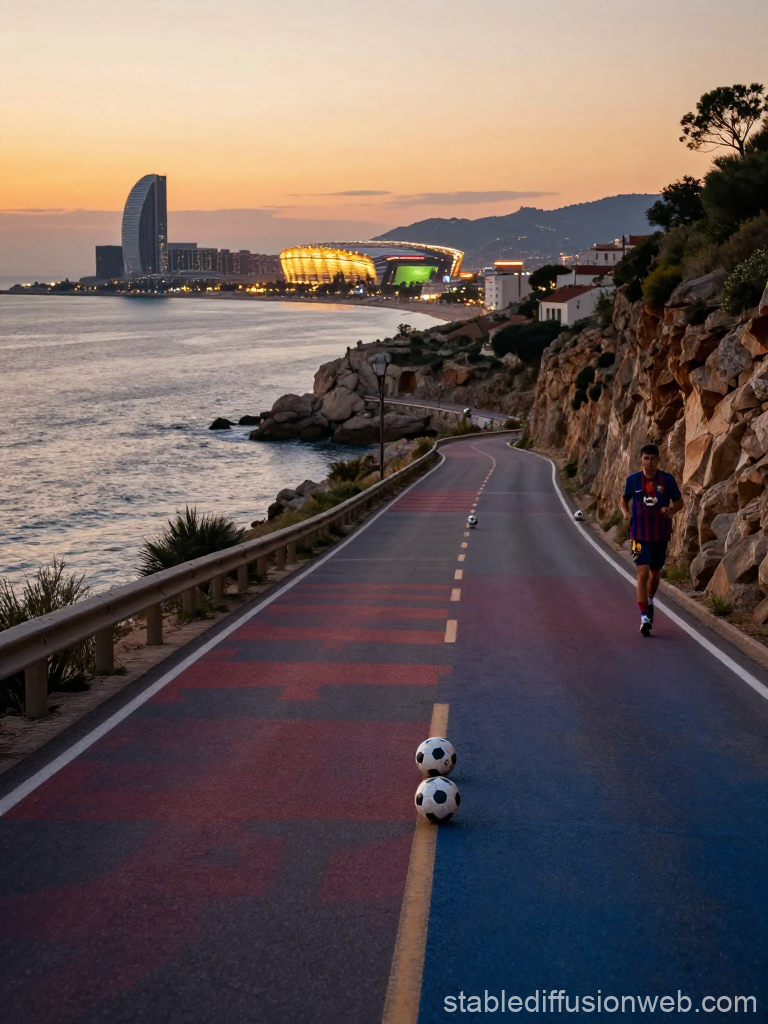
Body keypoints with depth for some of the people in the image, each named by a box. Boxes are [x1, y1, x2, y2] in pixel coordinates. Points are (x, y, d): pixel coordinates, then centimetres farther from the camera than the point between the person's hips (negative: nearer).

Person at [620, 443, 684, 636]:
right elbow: (624, 498, 13)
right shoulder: (633, 479, -2)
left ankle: (650, 601, 47)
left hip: (661, 535, 2)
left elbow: (679, 502, 4)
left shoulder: (667, 479, -4)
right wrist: (625, 511, -8)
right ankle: (644, 617, -13)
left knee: (655, 573, 17)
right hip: (640, 535, -2)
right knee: (643, 573, -14)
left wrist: (671, 510, -17)